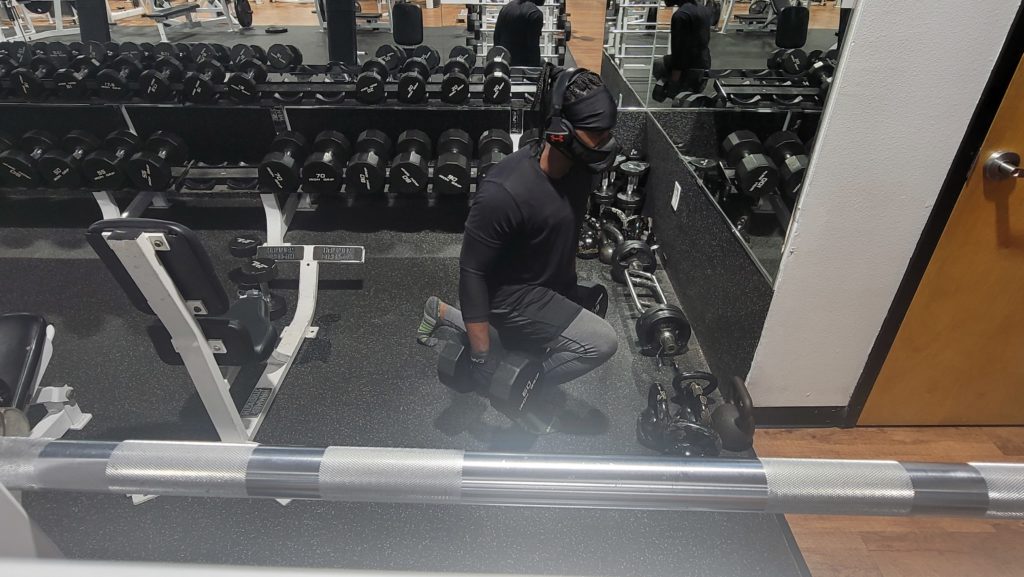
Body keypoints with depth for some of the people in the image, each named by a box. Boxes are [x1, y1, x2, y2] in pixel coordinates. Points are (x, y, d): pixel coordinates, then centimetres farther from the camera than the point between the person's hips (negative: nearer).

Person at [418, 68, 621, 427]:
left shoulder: (577, 168, -11)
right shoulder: (505, 192, -34)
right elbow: (473, 271, -26)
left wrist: (571, 282, 22)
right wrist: (481, 356, -22)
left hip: (554, 287, 8)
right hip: (512, 295, -8)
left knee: (520, 348, 29)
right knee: (602, 343, -16)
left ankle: (444, 314, 36)